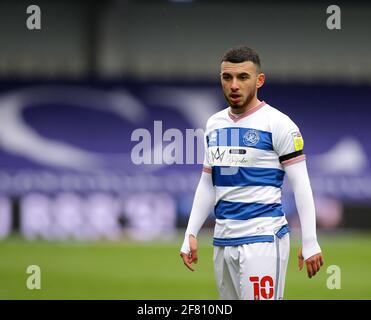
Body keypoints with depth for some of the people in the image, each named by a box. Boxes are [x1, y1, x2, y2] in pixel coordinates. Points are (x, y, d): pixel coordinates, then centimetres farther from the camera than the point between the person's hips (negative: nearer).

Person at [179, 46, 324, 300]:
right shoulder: (214, 124, 13)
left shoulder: (278, 124, -6)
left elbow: (301, 185, -7)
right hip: (223, 239, 6)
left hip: (263, 238, -6)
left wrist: (310, 242, -12)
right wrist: (191, 235, 14)